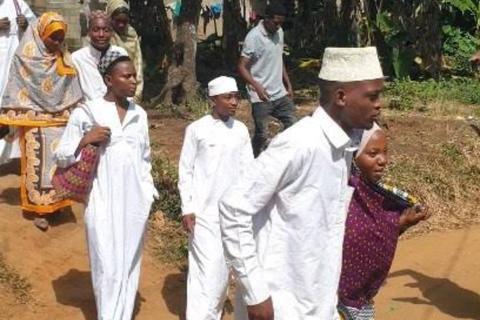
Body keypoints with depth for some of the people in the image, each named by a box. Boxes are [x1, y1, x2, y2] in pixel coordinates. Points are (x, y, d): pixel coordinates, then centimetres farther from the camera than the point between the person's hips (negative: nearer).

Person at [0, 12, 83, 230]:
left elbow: (72, 91, 8)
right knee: (38, 163, 0)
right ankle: (39, 208, 6)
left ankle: (55, 202, 22)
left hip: (59, 119, 4)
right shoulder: (26, 55, -10)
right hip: (35, 120, -4)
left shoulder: (64, 57, 3)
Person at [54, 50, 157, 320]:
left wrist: (149, 193, 13)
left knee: (130, 265, 11)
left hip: (135, 201, 4)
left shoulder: (139, 114, 9)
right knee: (109, 267, -3)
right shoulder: (86, 113, -5)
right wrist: (85, 140, -17)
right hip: (104, 202, -4)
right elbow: (61, 157, -2)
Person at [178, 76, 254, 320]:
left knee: (223, 268, 10)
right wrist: (187, 209, -6)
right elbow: (185, 171, -2)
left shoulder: (241, 130, 5)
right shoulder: (197, 130, -5)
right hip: (204, 212, -4)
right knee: (207, 269, -7)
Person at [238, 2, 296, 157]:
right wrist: (257, 86, -29)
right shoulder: (254, 37, -15)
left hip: (280, 94, 7)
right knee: (261, 134, -2)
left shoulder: (279, 33, 7)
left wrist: (288, 84, 16)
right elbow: (242, 67, -16)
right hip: (261, 97, -7)